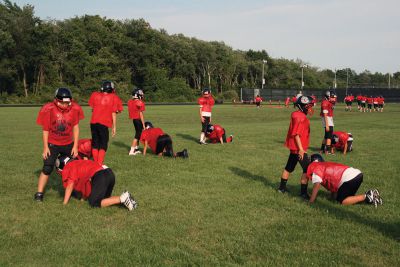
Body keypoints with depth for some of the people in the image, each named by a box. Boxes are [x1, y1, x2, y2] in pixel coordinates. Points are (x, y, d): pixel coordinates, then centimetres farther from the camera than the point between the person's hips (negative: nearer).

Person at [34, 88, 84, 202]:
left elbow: (75, 127, -2)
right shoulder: (49, 109, -17)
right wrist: (45, 147, -8)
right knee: (47, 169, -7)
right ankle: (39, 193, 1)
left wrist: (75, 146, -2)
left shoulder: (74, 109, -12)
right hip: (52, 144, -2)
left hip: (68, 144, 3)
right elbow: (45, 129, -8)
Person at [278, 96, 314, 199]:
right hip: (298, 148, -10)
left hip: (294, 147, 10)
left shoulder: (296, 114, 10)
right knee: (307, 169, -5)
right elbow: (296, 134, -23)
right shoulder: (300, 117, -20)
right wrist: (301, 149, -23)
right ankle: (303, 193, -1)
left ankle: (282, 187, 33)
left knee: (289, 167, 20)